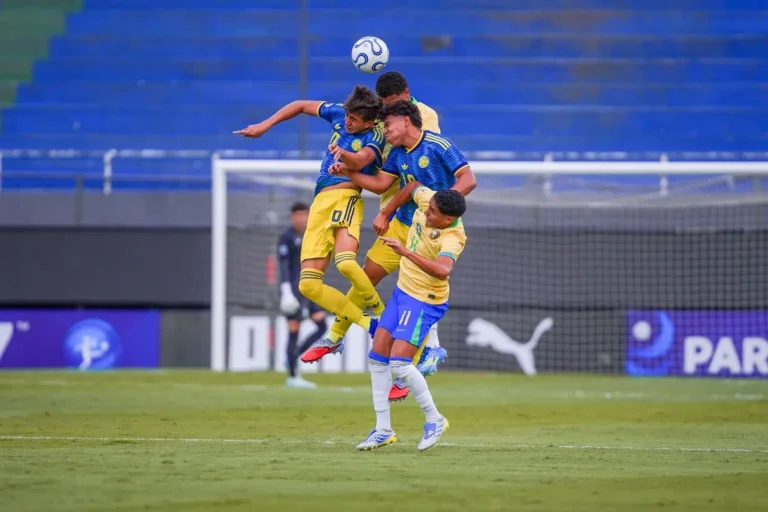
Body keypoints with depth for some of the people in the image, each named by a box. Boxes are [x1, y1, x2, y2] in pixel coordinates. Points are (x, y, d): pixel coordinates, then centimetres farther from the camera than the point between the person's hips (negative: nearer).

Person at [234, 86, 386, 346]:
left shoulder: (375, 137, -5)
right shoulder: (339, 113, 12)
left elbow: (359, 161, -26)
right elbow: (301, 106, 26)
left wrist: (343, 154, -48)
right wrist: (265, 126, 21)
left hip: (345, 197, -7)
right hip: (320, 203, 7)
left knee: (345, 262, -35)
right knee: (308, 285, -5)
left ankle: (382, 315, -12)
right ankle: (369, 324, -1)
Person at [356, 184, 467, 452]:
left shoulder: (452, 238, -32)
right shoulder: (427, 199, -12)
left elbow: (443, 270, -52)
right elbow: (413, 186, 12)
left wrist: (406, 252, -54)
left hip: (424, 302, -9)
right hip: (402, 291, 9)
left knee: (399, 363, -18)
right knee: (377, 357, 8)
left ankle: (434, 419, 3)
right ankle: (383, 429, 16)